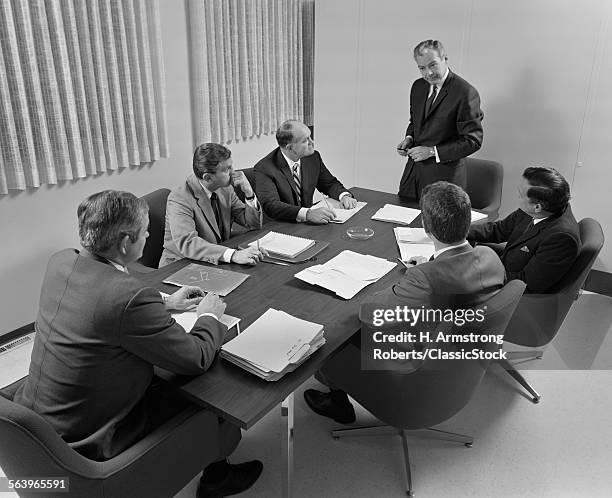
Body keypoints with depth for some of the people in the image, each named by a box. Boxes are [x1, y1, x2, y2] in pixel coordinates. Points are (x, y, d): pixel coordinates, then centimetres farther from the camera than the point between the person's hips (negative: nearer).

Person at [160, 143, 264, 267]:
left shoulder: (225, 189, 1)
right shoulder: (179, 199, -20)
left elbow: (254, 224, 7)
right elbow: (186, 243, -34)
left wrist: (249, 193, -11)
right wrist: (233, 255, -45)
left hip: (219, 262, 6)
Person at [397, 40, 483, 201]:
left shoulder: (466, 93, -16)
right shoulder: (418, 86, 7)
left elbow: (473, 141, -15)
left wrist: (432, 151, -19)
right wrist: (409, 138, -1)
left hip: (444, 177, -6)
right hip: (413, 171, 6)